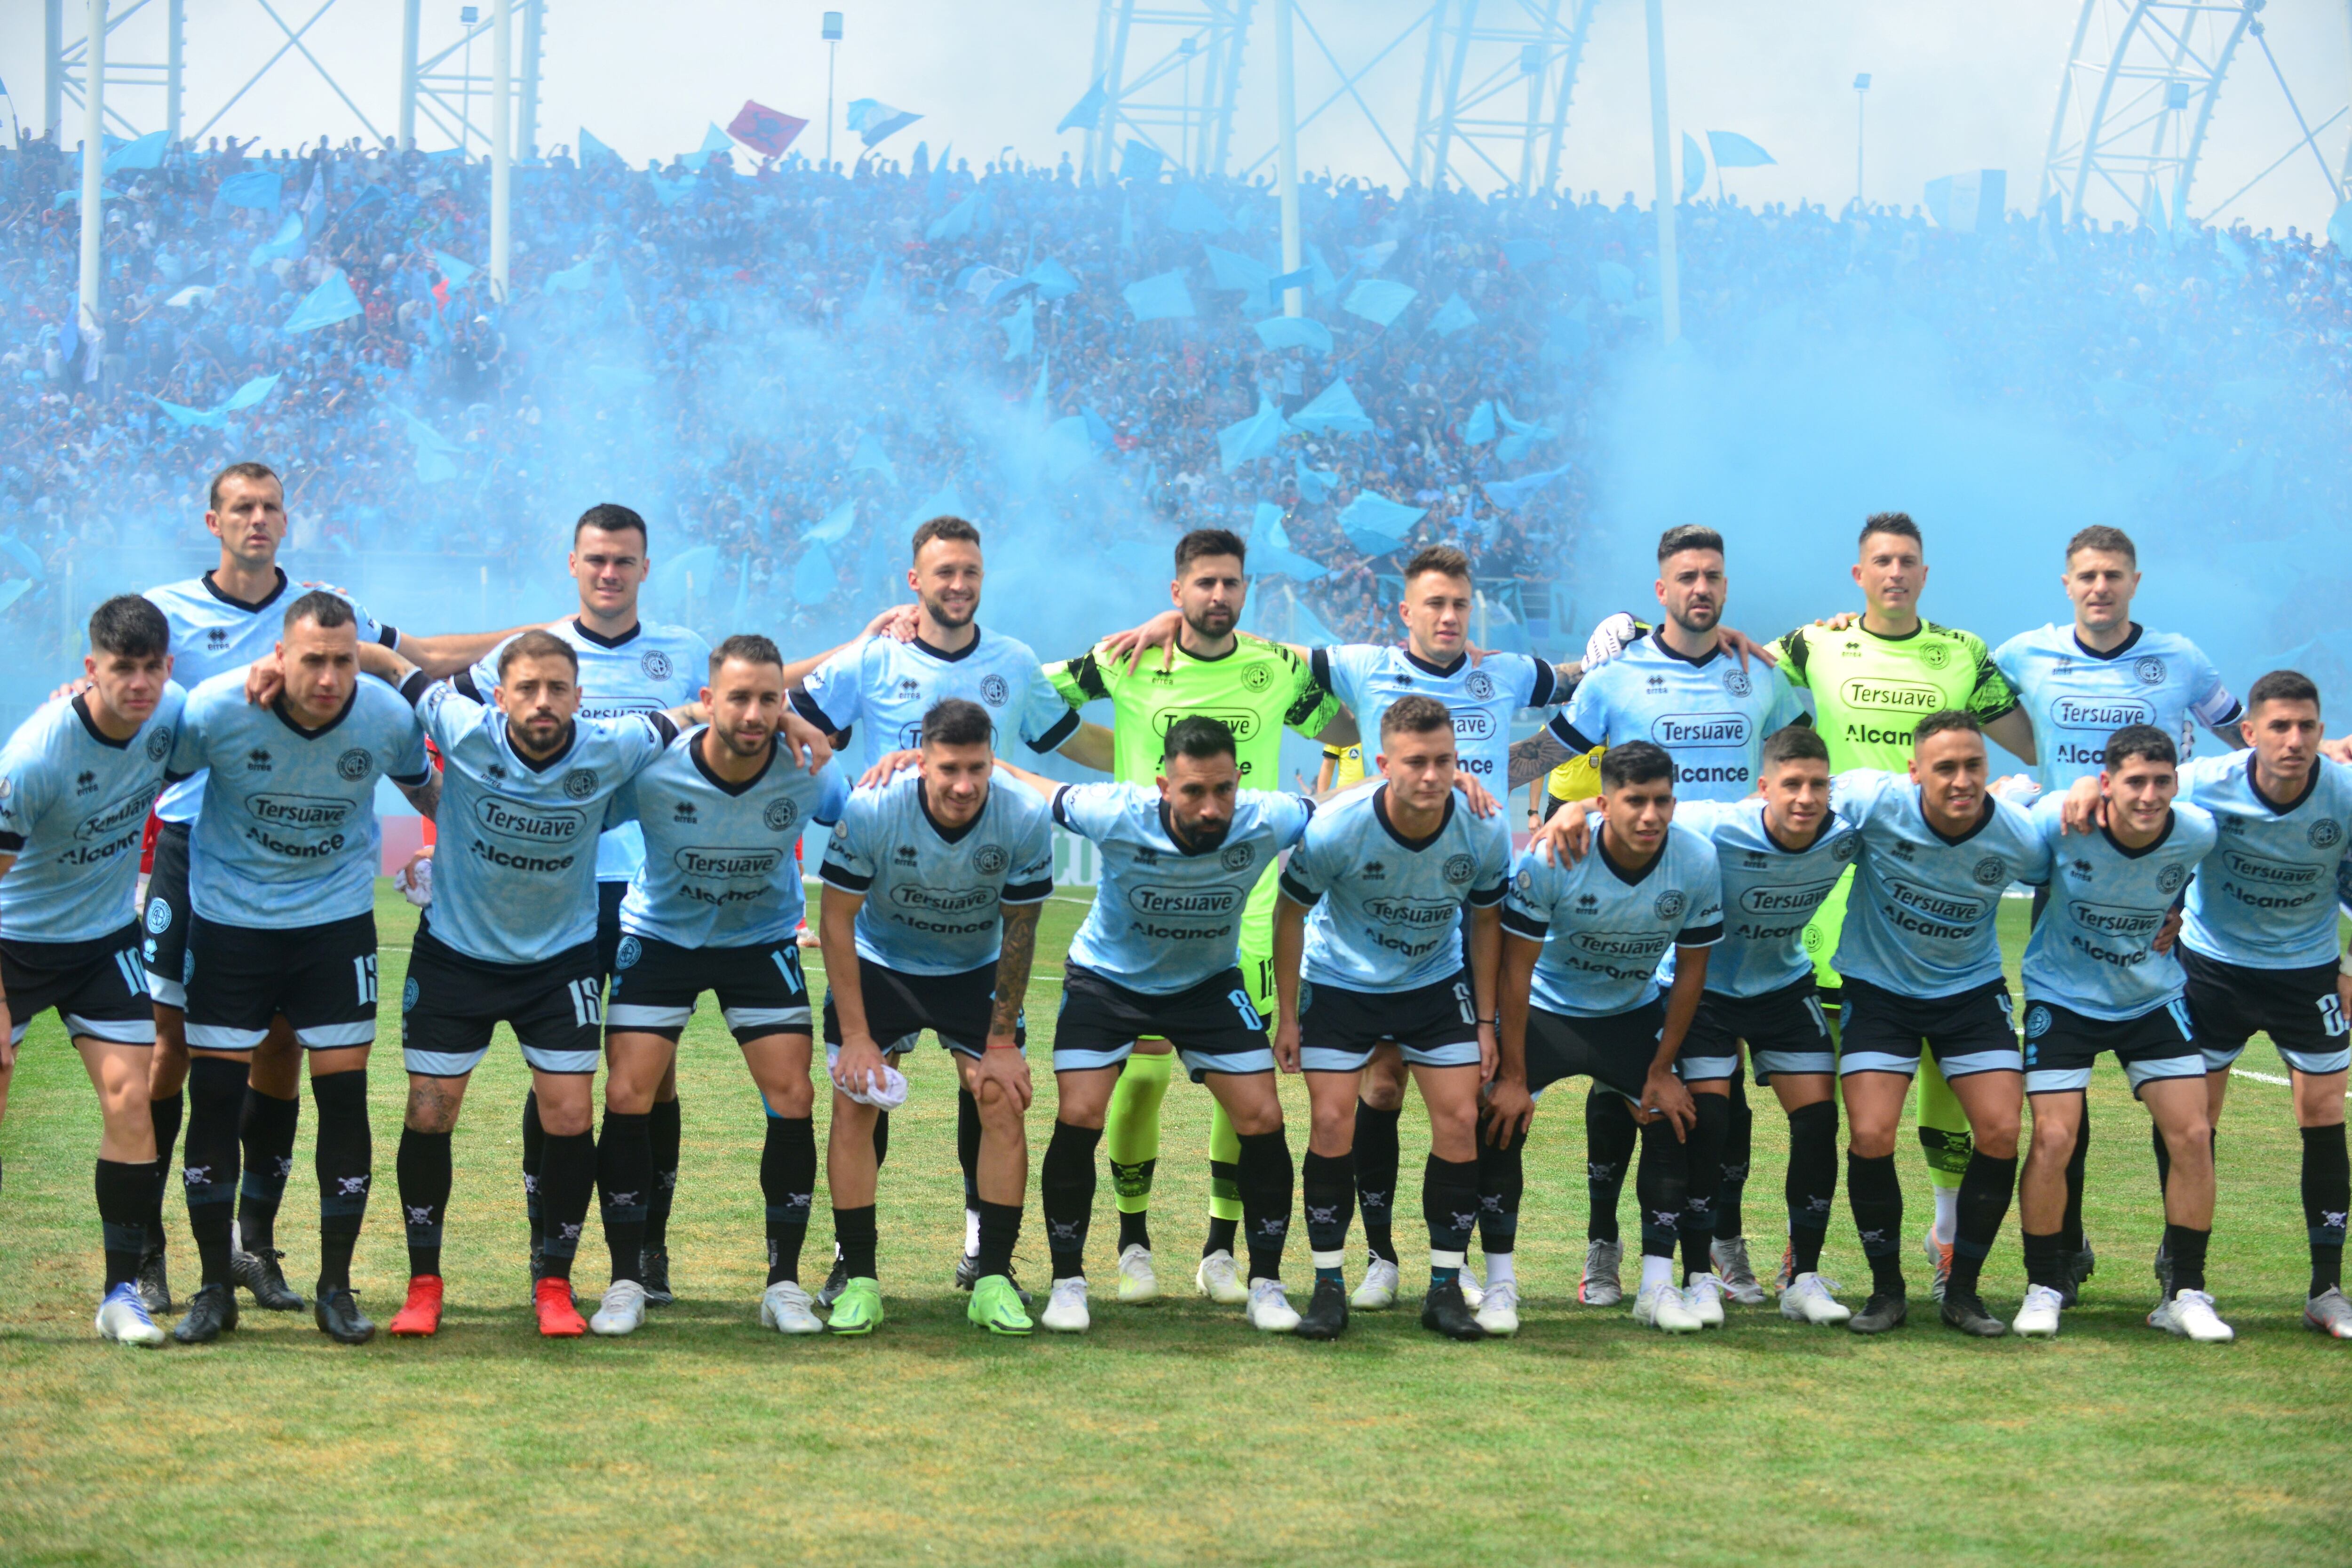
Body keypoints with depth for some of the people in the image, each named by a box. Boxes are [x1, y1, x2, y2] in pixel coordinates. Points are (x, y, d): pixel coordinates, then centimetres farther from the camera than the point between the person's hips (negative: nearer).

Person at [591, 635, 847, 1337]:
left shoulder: (806, 774, -21)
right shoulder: (651, 772, -26)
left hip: (763, 943, 1)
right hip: (660, 937, -1)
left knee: (793, 1100, -9)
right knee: (628, 1098, -11)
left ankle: (784, 1283, 5)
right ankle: (627, 1281, 3)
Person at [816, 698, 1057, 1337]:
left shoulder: (1025, 818, -24)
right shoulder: (871, 811, -28)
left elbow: (1018, 932, -11)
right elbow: (836, 919, -16)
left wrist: (1001, 1042, -10)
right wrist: (855, 1036, -17)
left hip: (976, 972, 1)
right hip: (878, 965, -1)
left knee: (1004, 1103, -11)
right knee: (854, 1103, -12)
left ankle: (994, 1280, -2)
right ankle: (859, 1280, -3)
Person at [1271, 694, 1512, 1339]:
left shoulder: (1484, 833, -21)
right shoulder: (1335, 829, -28)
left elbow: (1485, 921, -3)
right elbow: (1291, 912, -11)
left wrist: (1486, 1021, -2)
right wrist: (1287, 1016, -7)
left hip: (1438, 982, 2)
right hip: (1340, 981, -2)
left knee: (1461, 1120, -7)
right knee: (1333, 1122, -10)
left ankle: (1446, 1287, 4)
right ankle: (1328, 1285, 2)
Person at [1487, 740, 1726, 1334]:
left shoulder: (1698, 862, -20)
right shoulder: (1551, 858, -28)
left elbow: (1691, 969, -6)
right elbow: (1516, 966, -19)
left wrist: (1662, 1071, -4)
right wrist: (1513, 1076, -18)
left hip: (1635, 1013, 3)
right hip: (1545, 1010, -3)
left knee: (1675, 1121, -7)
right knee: (1500, 1119, -18)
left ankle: (1658, 1286, 3)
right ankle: (1499, 1281, -6)